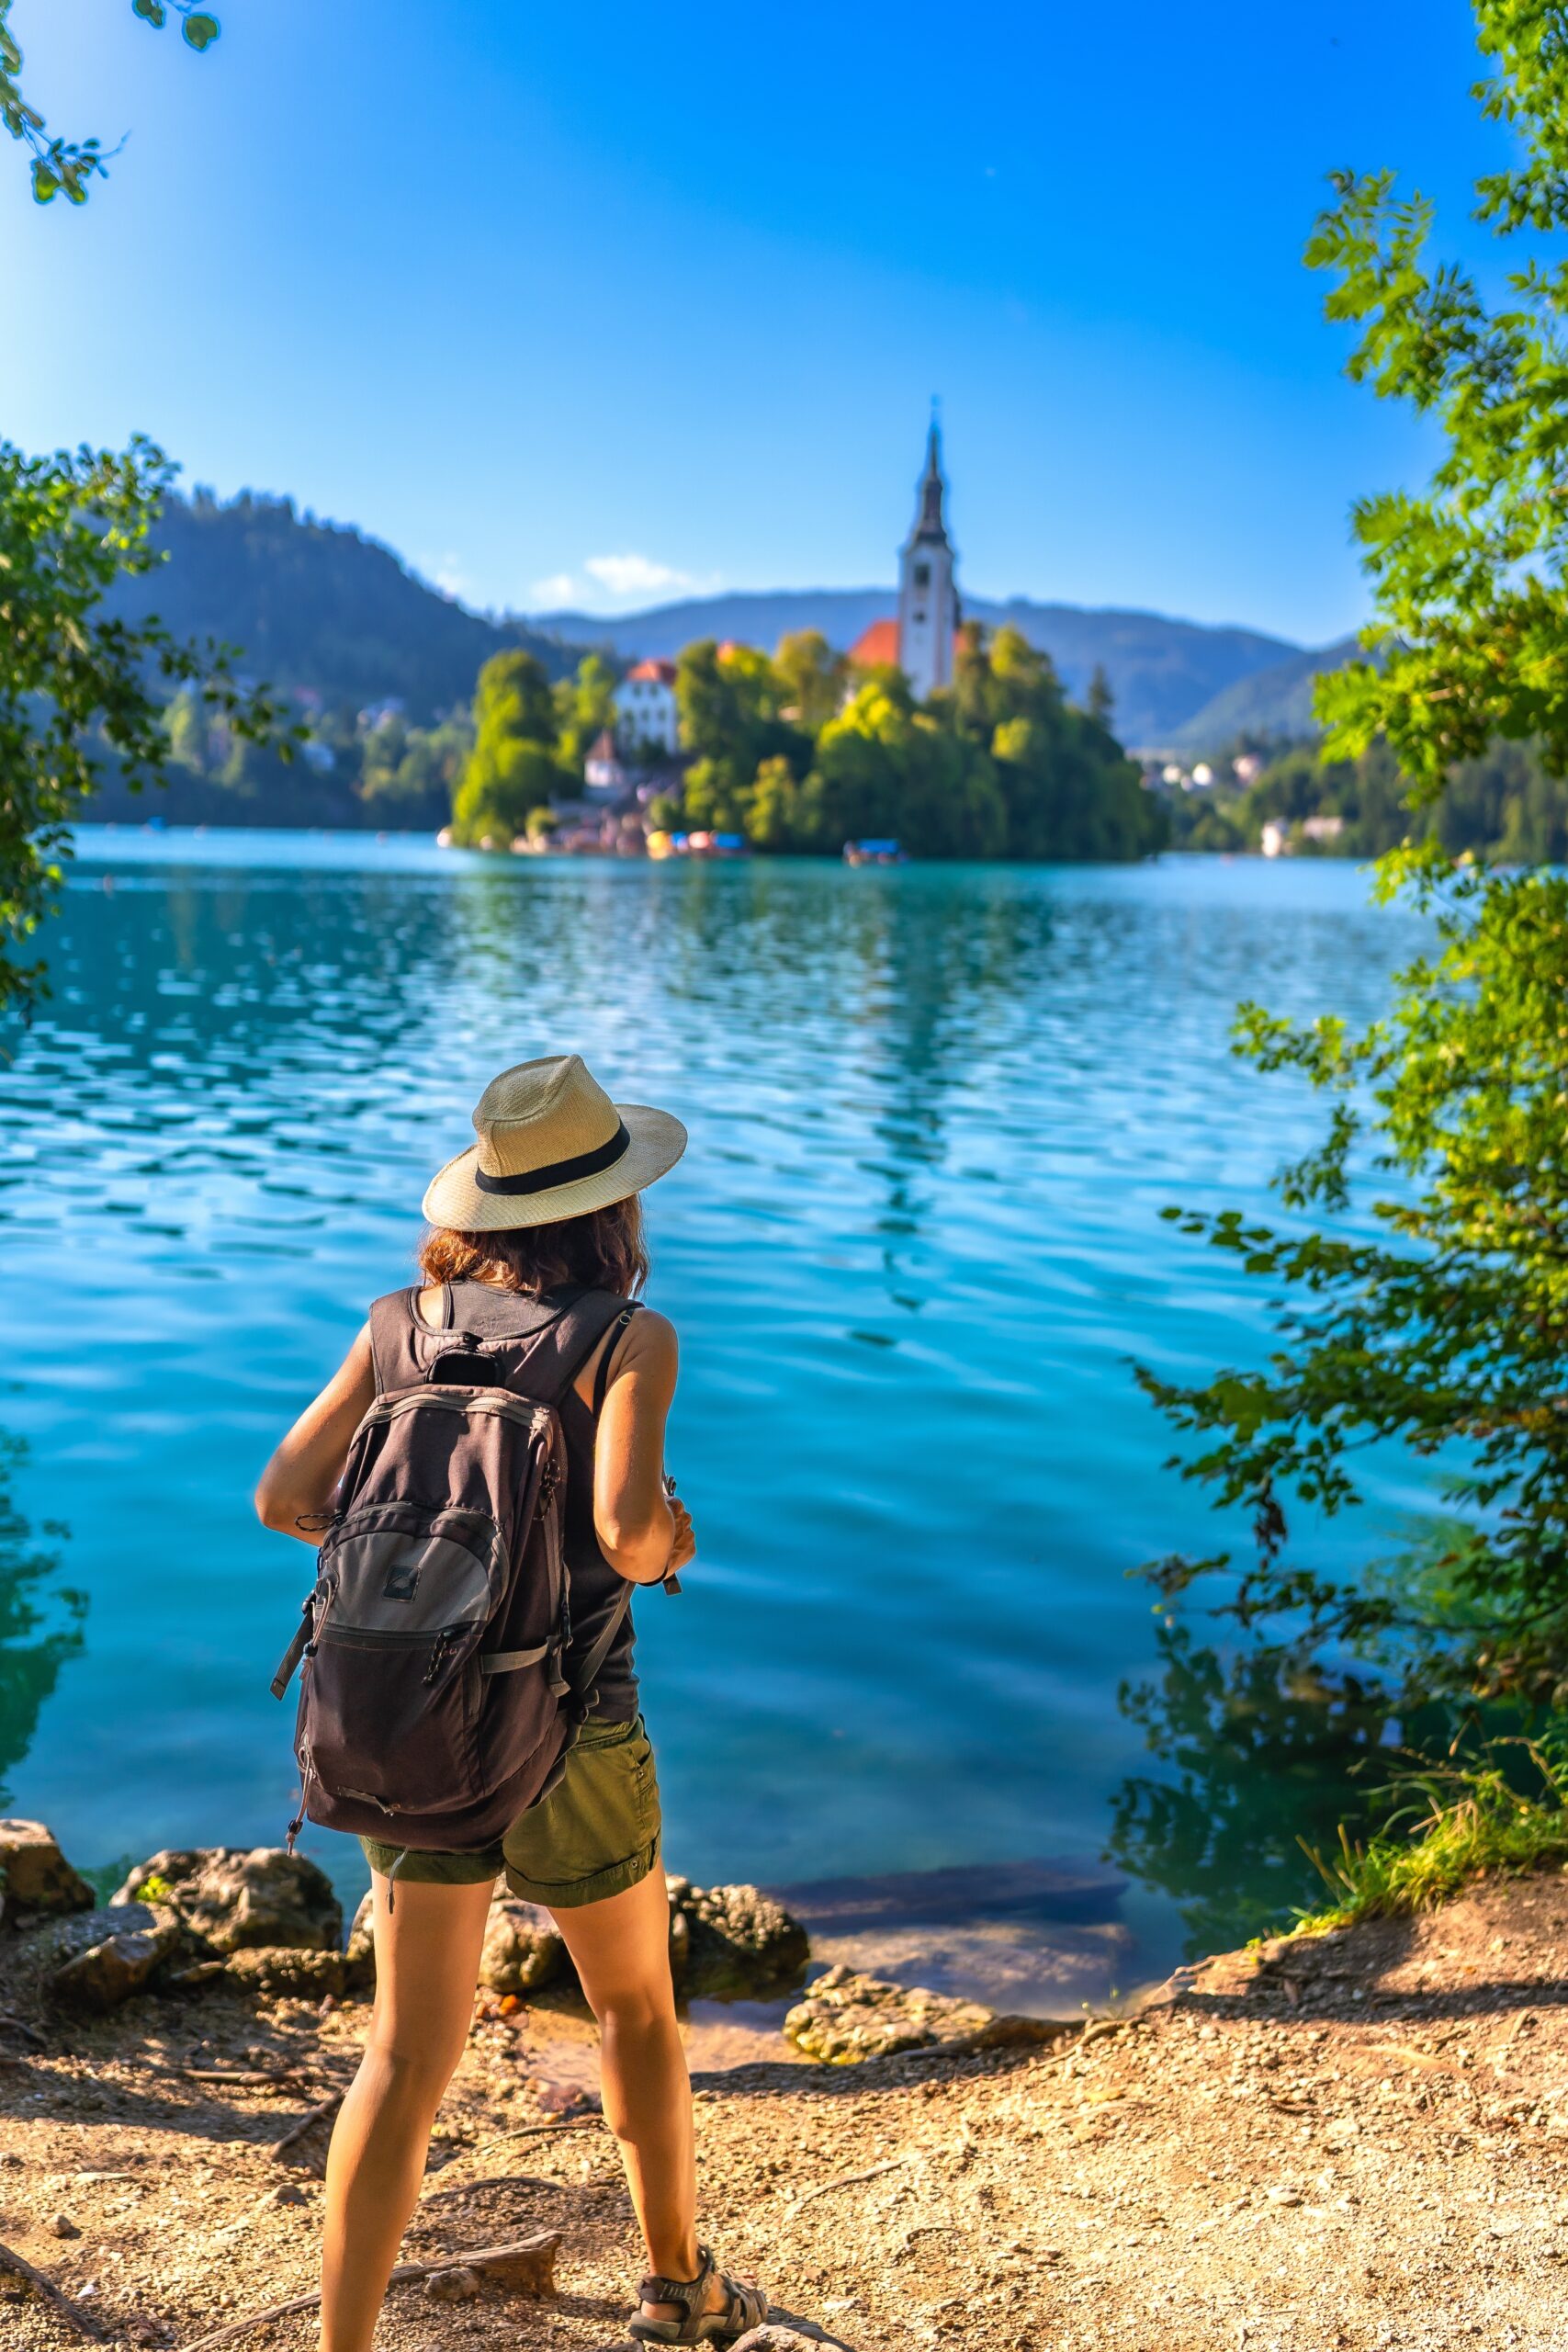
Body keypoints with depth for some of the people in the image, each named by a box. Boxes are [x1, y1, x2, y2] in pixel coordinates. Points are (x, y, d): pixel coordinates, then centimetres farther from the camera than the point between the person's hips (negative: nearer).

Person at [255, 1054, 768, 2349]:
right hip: (567, 1732, -3)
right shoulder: (628, 1337, -13)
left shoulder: (402, 1322, 1)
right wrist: (669, 1544, -3)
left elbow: (287, 1498, 0)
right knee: (637, 2004, 22)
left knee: (408, 2057, 12)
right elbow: (625, 1529, -26)